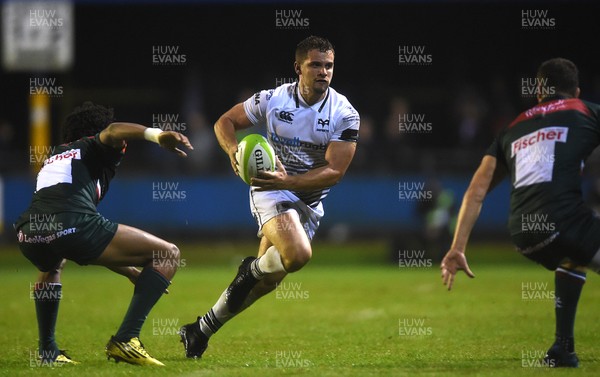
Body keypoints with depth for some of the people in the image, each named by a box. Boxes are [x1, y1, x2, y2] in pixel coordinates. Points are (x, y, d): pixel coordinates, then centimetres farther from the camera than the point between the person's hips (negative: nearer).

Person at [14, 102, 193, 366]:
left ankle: (48, 351, 34)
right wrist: (156, 134, -25)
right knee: (168, 254, 6)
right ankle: (125, 340, -3)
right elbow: (113, 131, -6)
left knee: (51, 266, 45)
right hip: (72, 225, -7)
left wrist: (131, 272, 48)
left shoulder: (53, 158, 41)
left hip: (27, 235, 7)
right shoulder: (93, 147, 23)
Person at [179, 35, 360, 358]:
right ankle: (253, 269, 2)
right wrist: (233, 150, -19)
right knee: (297, 254, -31)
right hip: (270, 190, -3)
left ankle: (201, 330, 23)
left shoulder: (345, 115, -11)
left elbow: (334, 171, -17)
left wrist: (289, 181, -31)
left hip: (309, 203, 3)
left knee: (266, 280, 6)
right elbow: (225, 122, 3)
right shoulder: (273, 100, -10)